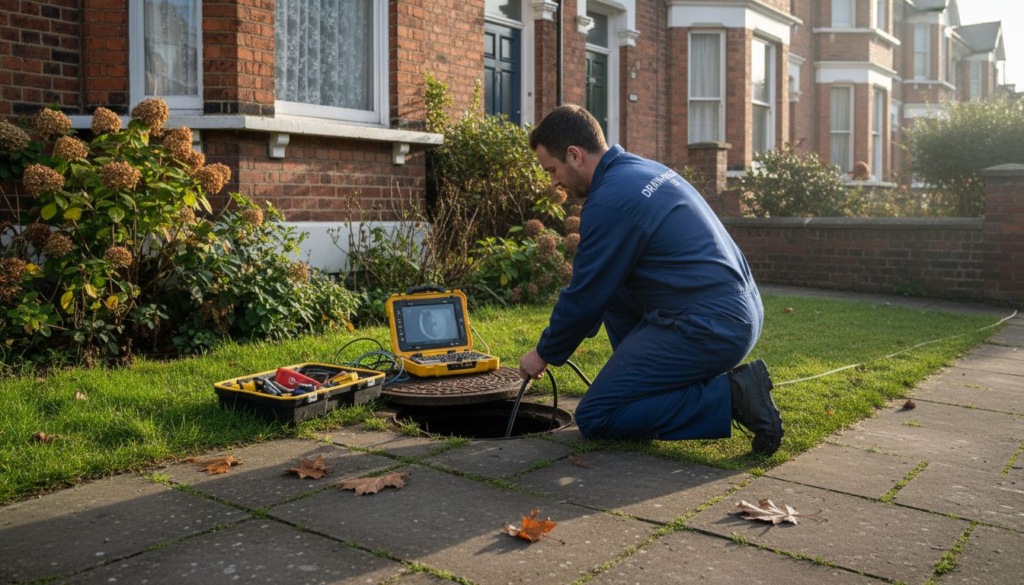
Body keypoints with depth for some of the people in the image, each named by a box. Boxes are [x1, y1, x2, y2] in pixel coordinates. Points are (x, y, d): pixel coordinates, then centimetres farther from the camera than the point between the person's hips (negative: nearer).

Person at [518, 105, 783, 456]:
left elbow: (585, 294, -9)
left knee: (594, 418, -4)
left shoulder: (610, 200, -15)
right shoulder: (644, 170, 16)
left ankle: (731, 396, -9)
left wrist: (545, 354, 8)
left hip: (707, 328, -10)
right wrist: (577, 331, 32)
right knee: (611, 285, 24)